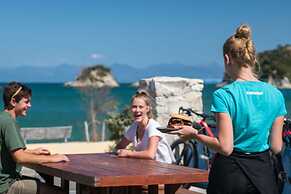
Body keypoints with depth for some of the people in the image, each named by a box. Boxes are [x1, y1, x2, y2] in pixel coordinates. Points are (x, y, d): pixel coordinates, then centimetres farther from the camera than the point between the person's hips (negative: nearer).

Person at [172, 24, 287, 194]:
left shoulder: (224, 95, -13)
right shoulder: (275, 95, -2)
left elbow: (225, 148, -15)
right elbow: (276, 147, 2)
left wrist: (194, 134, -2)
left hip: (229, 172, -3)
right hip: (264, 173, 3)